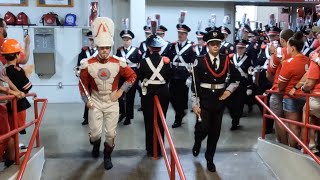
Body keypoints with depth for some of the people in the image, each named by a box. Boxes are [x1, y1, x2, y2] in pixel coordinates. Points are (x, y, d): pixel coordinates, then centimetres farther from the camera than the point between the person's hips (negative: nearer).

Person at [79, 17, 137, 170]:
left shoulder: (118, 63, -12)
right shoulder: (88, 64, -12)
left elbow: (132, 76, 1)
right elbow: (83, 83, 1)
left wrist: (121, 90, -5)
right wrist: (87, 100, -4)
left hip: (112, 102, 0)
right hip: (95, 102, 0)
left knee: (111, 133, 5)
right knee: (95, 132, 2)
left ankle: (107, 156, 28)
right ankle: (95, 145, 38)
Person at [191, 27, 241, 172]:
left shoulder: (226, 60, 2)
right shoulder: (200, 61, -8)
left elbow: (237, 78, 15)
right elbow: (195, 84, -8)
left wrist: (229, 90, 1)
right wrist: (195, 104, -10)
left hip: (219, 100, 3)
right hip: (204, 100, -3)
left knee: (215, 131, 8)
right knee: (203, 128, -3)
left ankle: (210, 159, 23)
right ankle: (197, 143, 33)